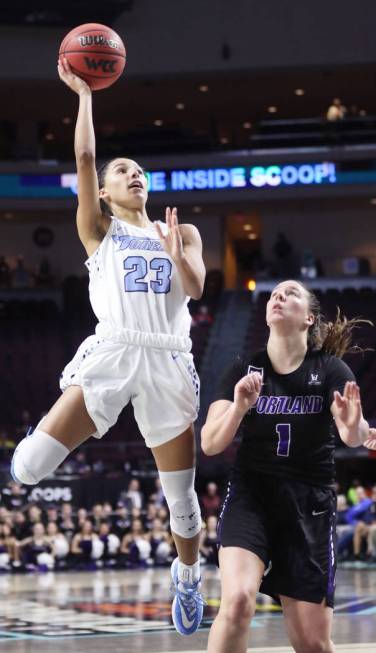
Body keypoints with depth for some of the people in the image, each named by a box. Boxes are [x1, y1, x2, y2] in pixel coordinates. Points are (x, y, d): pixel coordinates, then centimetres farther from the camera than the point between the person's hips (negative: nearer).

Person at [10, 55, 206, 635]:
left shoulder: (181, 232, 19)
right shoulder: (99, 229, 12)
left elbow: (195, 288, 5)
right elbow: (84, 157, 1)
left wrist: (171, 245, -6)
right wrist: (84, 94, 2)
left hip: (169, 361, 2)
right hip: (110, 353, -2)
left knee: (180, 490, 6)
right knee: (30, 467, -22)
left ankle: (187, 575, 30)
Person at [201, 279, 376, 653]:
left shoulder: (330, 370, -4)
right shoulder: (244, 372, 1)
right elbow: (209, 445, -8)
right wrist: (239, 406, -28)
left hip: (310, 503, 0)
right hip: (250, 496, 0)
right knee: (238, 601, -26)